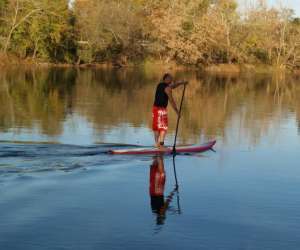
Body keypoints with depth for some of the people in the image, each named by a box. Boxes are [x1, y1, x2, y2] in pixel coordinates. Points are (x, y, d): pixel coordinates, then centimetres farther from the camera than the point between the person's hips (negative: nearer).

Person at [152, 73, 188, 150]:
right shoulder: (167, 88, -12)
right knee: (163, 128, -4)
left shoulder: (160, 85, 14)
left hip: (155, 108, 8)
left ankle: (157, 143, 21)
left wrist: (181, 83, 33)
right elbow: (171, 100, -14)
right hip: (161, 110, -8)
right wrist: (177, 111, -11)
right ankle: (161, 144, -11)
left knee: (156, 127, 14)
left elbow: (172, 86, 29)